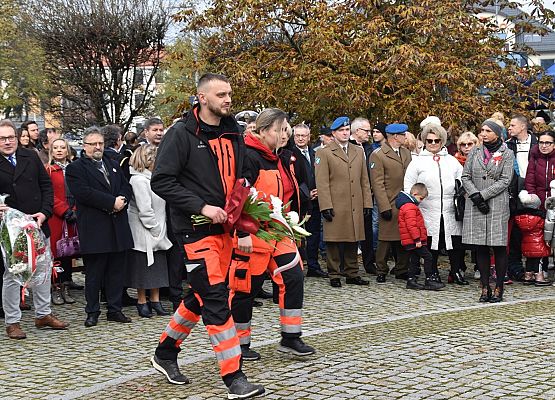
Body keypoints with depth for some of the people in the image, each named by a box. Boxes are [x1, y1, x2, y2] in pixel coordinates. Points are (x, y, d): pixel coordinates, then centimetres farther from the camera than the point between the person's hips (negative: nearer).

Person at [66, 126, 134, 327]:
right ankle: (92, 312, 11)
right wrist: (112, 203, -16)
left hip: (118, 227, 5)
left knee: (117, 271, 8)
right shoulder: (75, 168, -2)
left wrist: (122, 201, -9)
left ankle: (115, 310, 16)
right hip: (94, 229, -5)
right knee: (94, 273, 1)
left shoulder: (113, 165, 19)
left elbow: (127, 187, 13)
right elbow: (84, 193, -15)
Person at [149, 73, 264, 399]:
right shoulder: (182, 134, -9)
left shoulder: (233, 135, 11)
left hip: (223, 226, 7)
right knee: (216, 300, -10)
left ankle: (166, 352, 33)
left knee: (201, 297, 15)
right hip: (196, 228, -7)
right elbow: (161, 181, -13)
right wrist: (202, 207, -19)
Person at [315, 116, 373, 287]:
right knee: (334, 241, -1)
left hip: (356, 207, 4)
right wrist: (326, 206, -12)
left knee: (353, 240, 8)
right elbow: (322, 183, -4)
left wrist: (367, 203, 9)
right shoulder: (324, 153, 2)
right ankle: (334, 275, 7)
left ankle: (352, 273, 16)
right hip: (335, 207, -4)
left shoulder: (359, 152, 17)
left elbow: (364, 181, 17)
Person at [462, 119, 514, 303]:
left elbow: (505, 180, -6)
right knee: (480, 248, 3)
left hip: (498, 205, -3)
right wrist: (475, 196, -9)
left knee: (499, 247, -3)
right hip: (475, 206, 3)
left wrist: (483, 195, -12)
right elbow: (465, 177, 7)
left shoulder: (507, 154, 3)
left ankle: (498, 289, 4)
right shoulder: (475, 152, 12)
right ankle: (485, 287, 9)